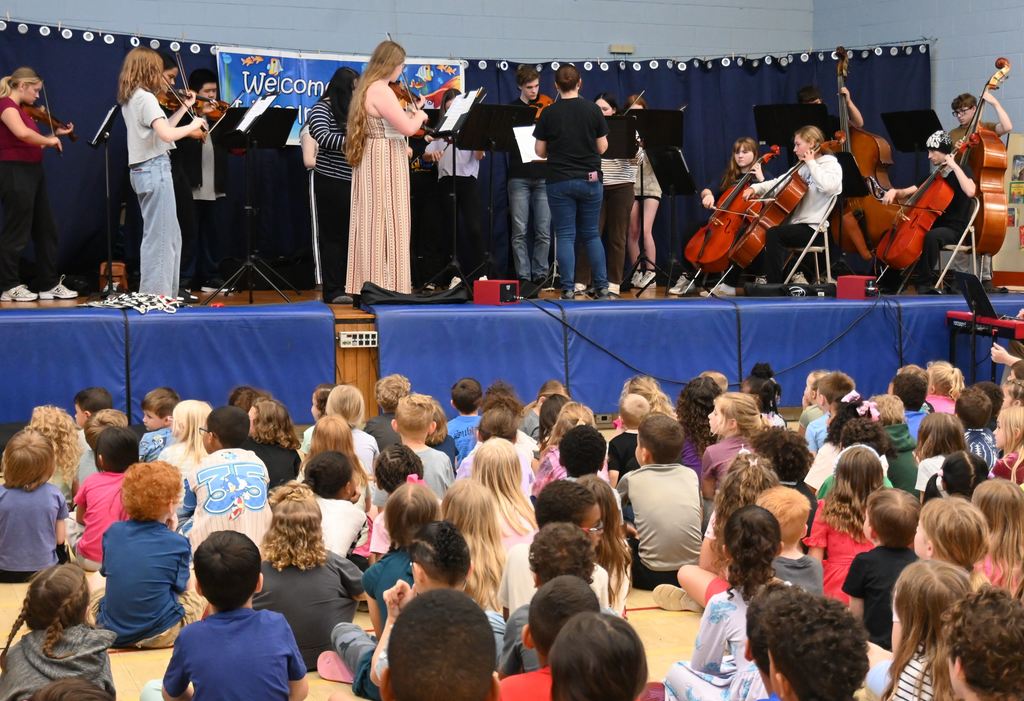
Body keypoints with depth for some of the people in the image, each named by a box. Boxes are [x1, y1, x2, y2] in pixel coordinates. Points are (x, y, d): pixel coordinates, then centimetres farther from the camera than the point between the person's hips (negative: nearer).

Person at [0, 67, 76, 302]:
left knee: (45, 230, 12)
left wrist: (55, 134, 10)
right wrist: (48, 141, -15)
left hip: (32, 173, 10)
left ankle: (49, 285, 18)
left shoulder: (20, 109, 17)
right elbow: (23, 133, -30)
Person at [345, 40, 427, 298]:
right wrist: (420, 115, -3)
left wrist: (413, 111, 13)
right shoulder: (381, 90, -17)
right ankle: (385, 285, -5)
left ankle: (371, 284, 15)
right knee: (386, 224, -7)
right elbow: (407, 128, -23)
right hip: (385, 163, -10)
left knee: (373, 223, 11)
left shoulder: (368, 88, 14)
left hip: (371, 162, 10)